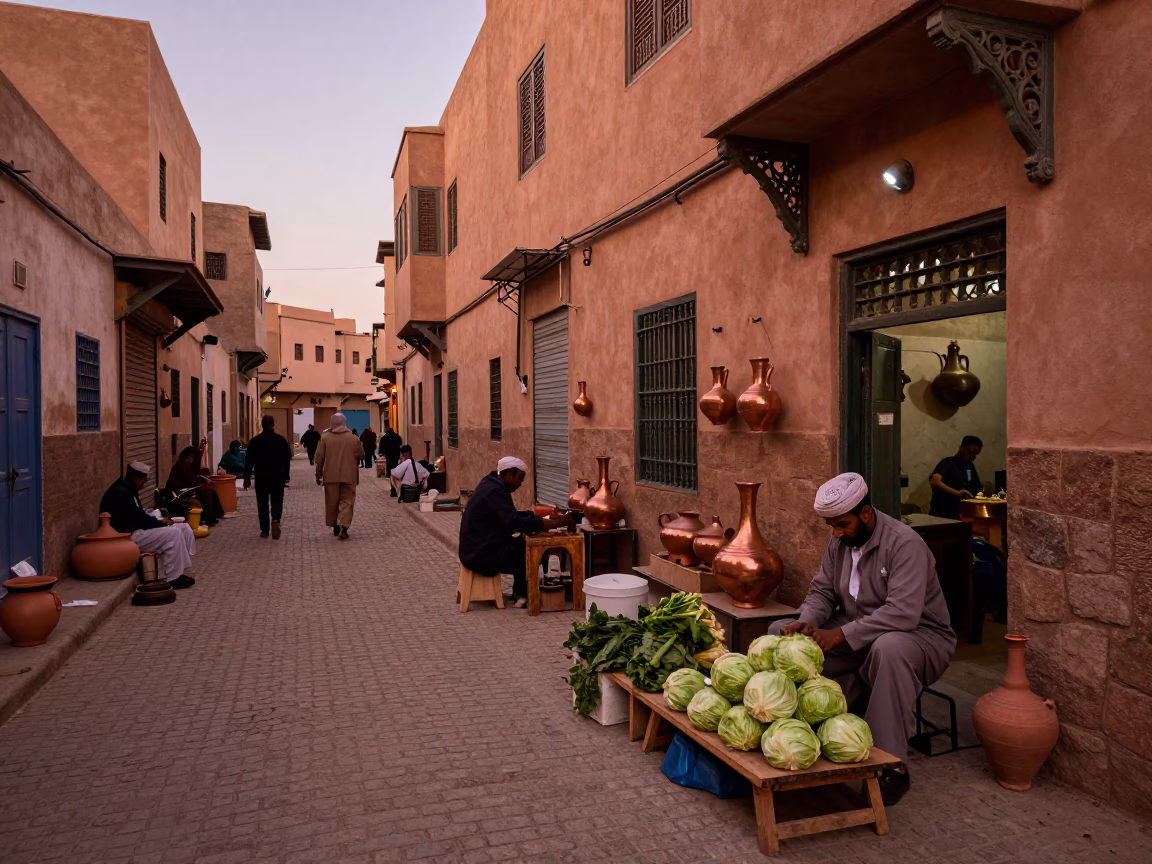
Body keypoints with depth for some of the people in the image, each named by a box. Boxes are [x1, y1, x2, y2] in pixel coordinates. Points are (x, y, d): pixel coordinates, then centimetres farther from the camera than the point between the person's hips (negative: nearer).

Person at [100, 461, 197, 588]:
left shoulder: (128, 490, 14)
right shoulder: (120, 493, -19)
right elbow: (138, 520, -22)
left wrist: (160, 521, 0)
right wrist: (161, 523, -10)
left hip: (137, 531, 11)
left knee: (184, 528, 1)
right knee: (173, 534, -24)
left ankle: (179, 570, -1)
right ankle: (173, 579, -15)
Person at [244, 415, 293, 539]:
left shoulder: (255, 441, -2)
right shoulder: (281, 440, -1)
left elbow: (249, 461, -1)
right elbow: (287, 459, 2)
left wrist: (247, 478, 6)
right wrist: (286, 475, 12)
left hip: (261, 476, 0)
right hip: (277, 476, 0)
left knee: (262, 502, 9)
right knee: (277, 500, 4)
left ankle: (264, 530, 11)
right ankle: (276, 520, -24)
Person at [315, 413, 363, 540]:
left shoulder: (325, 438, -2)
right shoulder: (354, 438, -2)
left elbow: (319, 458, -2)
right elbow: (361, 455, 6)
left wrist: (318, 474, 8)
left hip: (331, 475, 1)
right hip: (349, 475, 0)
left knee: (332, 502, 14)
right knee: (347, 502, 3)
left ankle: (335, 526, 23)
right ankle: (343, 527, -12)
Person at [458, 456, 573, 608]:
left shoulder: (494, 486, 9)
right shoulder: (493, 491, -22)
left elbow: (513, 515, 15)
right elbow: (515, 522, -31)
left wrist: (546, 518, 4)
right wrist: (553, 523, -29)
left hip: (481, 546, 10)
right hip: (481, 554, -10)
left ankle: (521, 592, 15)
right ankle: (521, 596, 10)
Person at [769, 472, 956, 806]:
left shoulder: (904, 544, -22)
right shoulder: (839, 541, 1)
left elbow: (903, 613, -32)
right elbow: (822, 591, 6)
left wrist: (839, 635, -37)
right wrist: (807, 622, -17)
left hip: (920, 636, -7)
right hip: (857, 635, 7)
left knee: (889, 648, -43)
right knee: (780, 632, -7)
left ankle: (891, 767, -30)